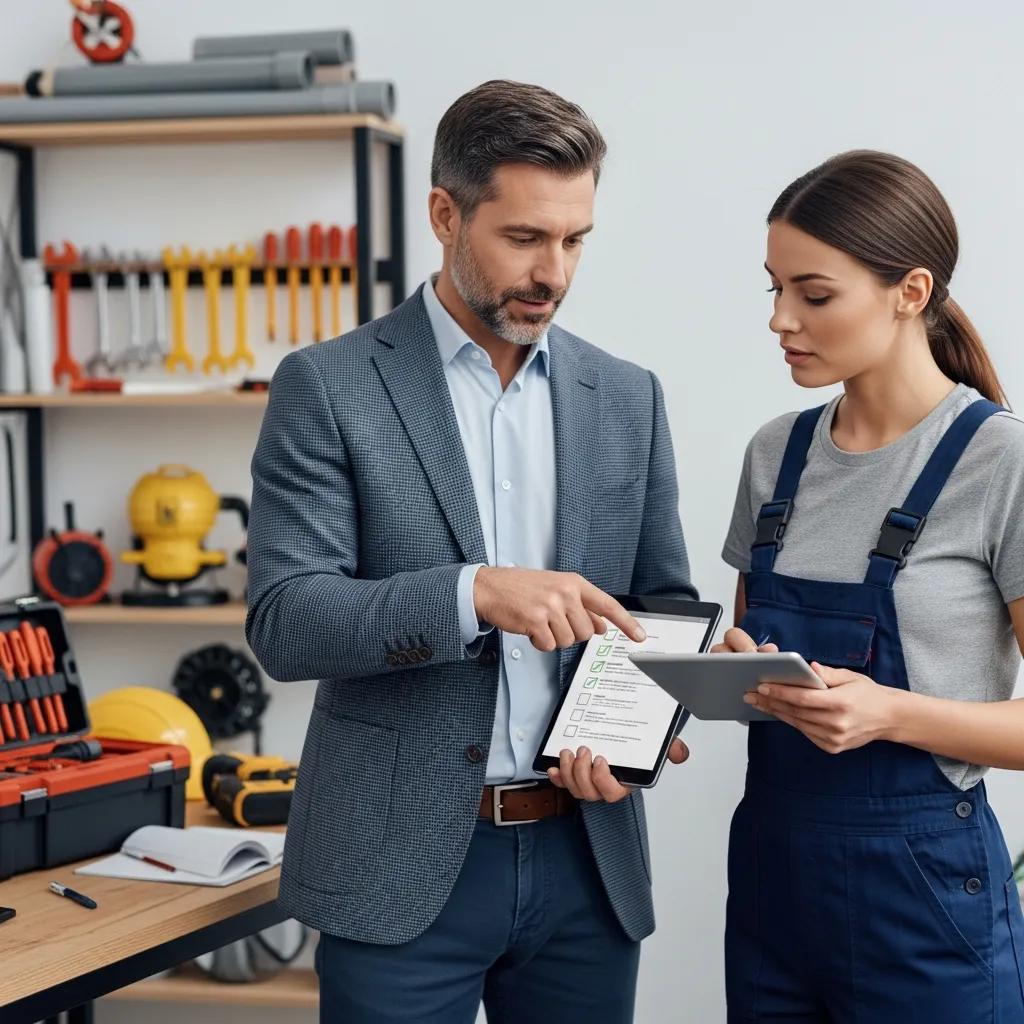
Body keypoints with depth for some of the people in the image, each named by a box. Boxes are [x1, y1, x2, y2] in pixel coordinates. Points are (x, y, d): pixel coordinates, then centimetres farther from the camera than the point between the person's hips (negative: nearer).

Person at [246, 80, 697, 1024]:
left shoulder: (627, 399, 8)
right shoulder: (329, 387, -4)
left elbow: (666, 606, 13)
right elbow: (284, 621, -11)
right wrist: (476, 592, -25)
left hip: (587, 862, 4)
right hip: (400, 870, -3)